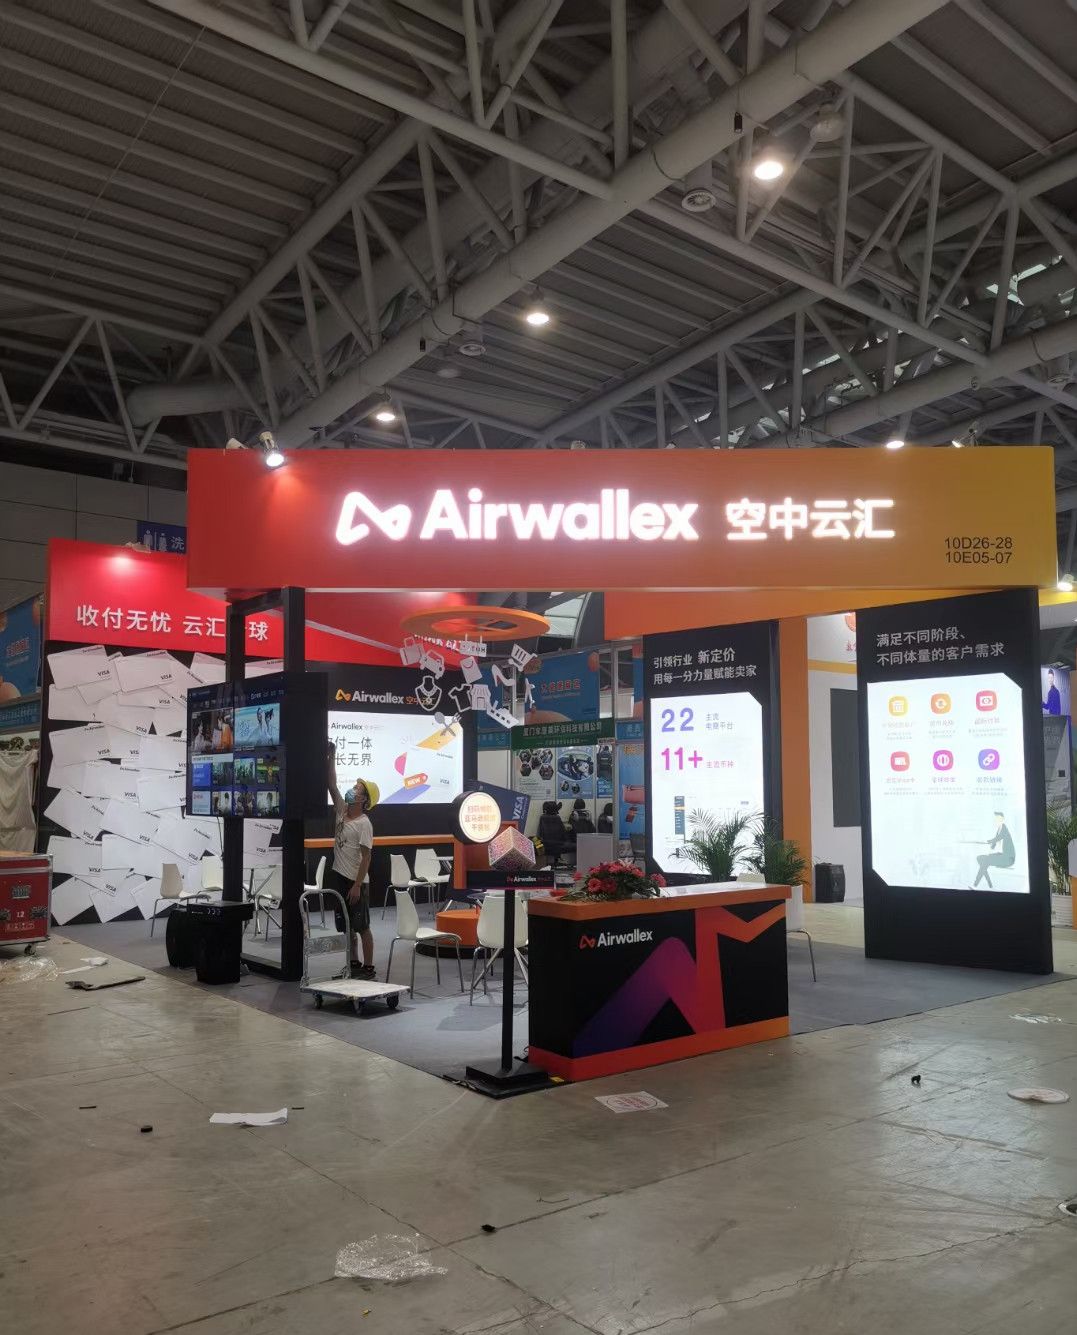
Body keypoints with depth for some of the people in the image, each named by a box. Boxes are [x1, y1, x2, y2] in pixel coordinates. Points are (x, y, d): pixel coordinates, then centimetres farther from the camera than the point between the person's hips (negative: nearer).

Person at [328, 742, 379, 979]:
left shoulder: (364, 824, -15)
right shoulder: (342, 810, 5)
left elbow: (366, 857, -17)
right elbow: (332, 785, 3)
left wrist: (357, 886, -21)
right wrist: (331, 757, -3)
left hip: (356, 882, -8)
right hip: (338, 877, 8)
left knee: (362, 926, 0)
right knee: (346, 925, 14)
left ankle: (368, 967, 8)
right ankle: (353, 964, 24)